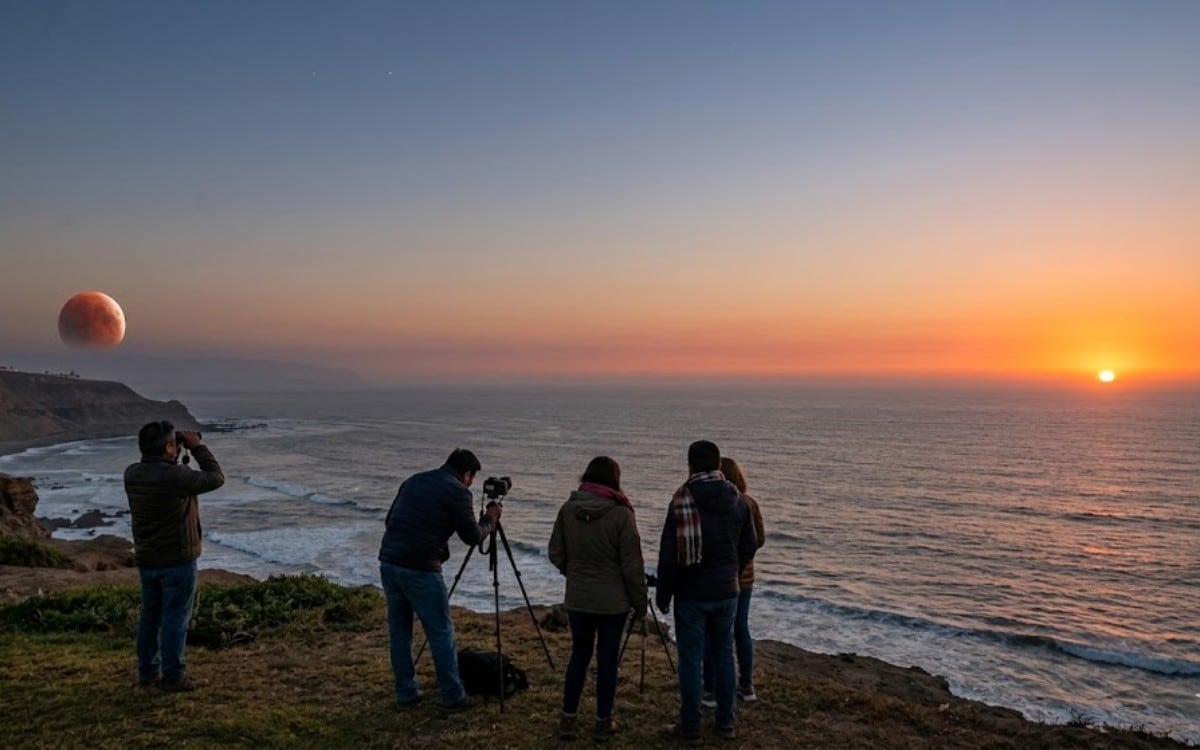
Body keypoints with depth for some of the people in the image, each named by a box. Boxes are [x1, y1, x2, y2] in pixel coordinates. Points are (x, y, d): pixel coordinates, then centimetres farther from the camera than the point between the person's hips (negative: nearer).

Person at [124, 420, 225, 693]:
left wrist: (174, 457, 7)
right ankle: (173, 677, 10)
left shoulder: (131, 474, -2)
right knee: (175, 618, 3)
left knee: (150, 615, 17)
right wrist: (197, 446, -6)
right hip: (177, 560, -7)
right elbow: (215, 478, -11)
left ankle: (147, 673, 26)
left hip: (146, 559, 7)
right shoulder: (176, 476, -24)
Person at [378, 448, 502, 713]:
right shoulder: (458, 492, -5)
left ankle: (405, 693, 25)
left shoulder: (413, 481, 15)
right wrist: (491, 519, 16)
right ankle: (453, 697, 11)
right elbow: (472, 536, -1)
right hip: (419, 570, -7)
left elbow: (389, 519, 20)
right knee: (441, 634, 4)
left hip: (388, 562, 7)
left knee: (399, 631, 16)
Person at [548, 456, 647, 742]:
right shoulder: (620, 514, -15)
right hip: (612, 601, -3)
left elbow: (556, 554, 5)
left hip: (577, 598, 4)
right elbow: (632, 565, -12)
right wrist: (640, 601, 0)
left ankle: (567, 719, 20)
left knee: (579, 654, 15)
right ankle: (603, 722, 18)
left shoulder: (567, 509, -3)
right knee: (607, 657, 8)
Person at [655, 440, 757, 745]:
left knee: (691, 659, 3)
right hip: (727, 591, 5)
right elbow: (749, 545, 8)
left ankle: (690, 728, 11)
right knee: (724, 654, 16)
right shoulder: (737, 499, 0)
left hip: (691, 593, -5)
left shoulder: (683, 499, -15)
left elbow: (669, 552, -14)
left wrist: (663, 594, -4)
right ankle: (726, 722, 24)